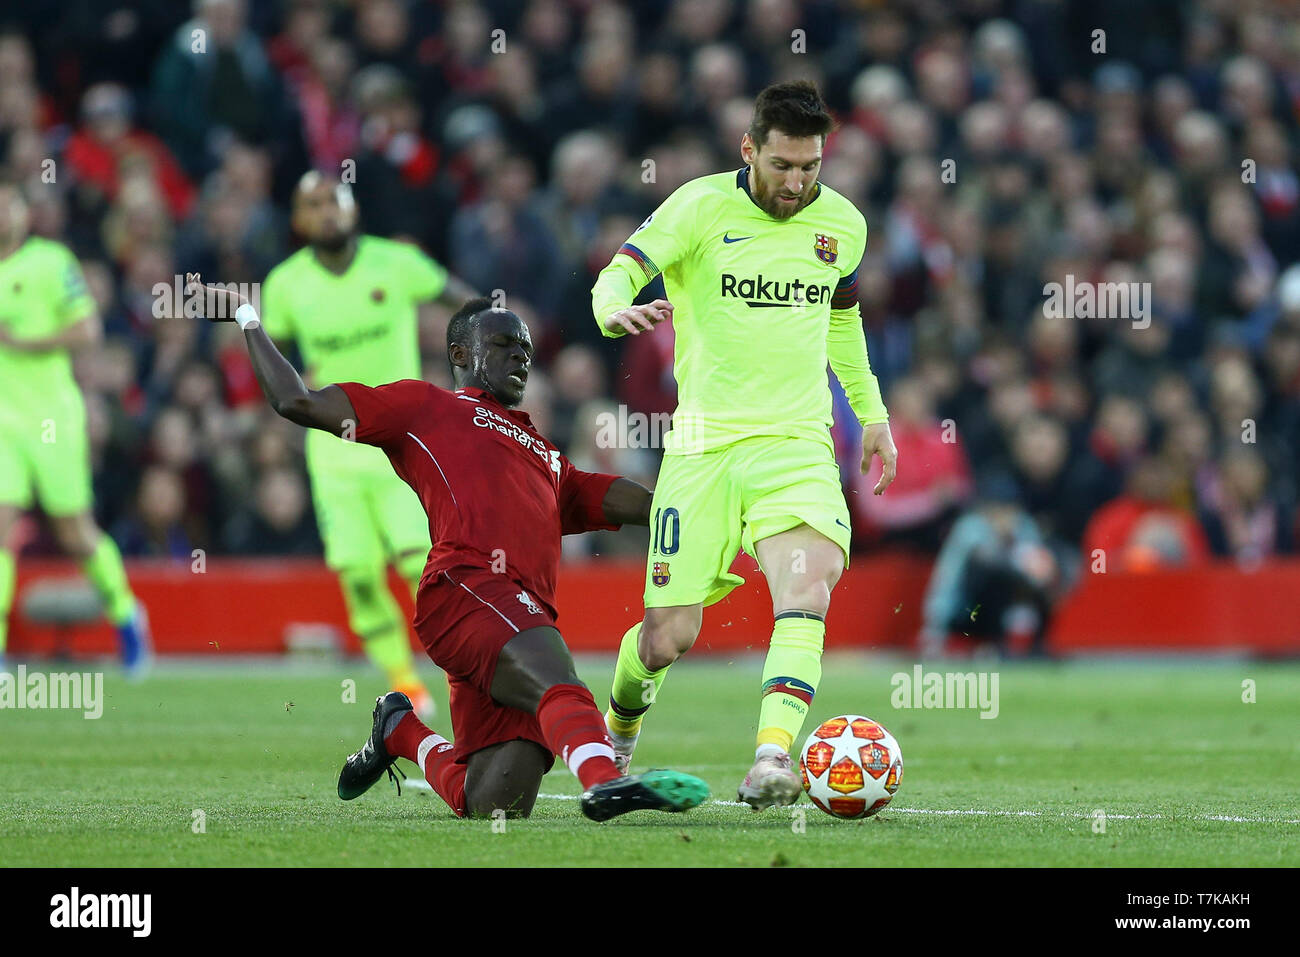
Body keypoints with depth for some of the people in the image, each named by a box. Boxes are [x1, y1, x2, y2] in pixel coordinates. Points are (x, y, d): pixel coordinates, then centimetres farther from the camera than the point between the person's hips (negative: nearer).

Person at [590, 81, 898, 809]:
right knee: (667, 639, -1)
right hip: (703, 444, -2)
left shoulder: (842, 223, 8)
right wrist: (618, 309, -39)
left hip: (796, 442, 2)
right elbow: (621, 271, -15)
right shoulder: (702, 207, -5)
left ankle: (773, 758, -36)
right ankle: (620, 724, 33)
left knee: (809, 587, -27)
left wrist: (872, 413, 28)